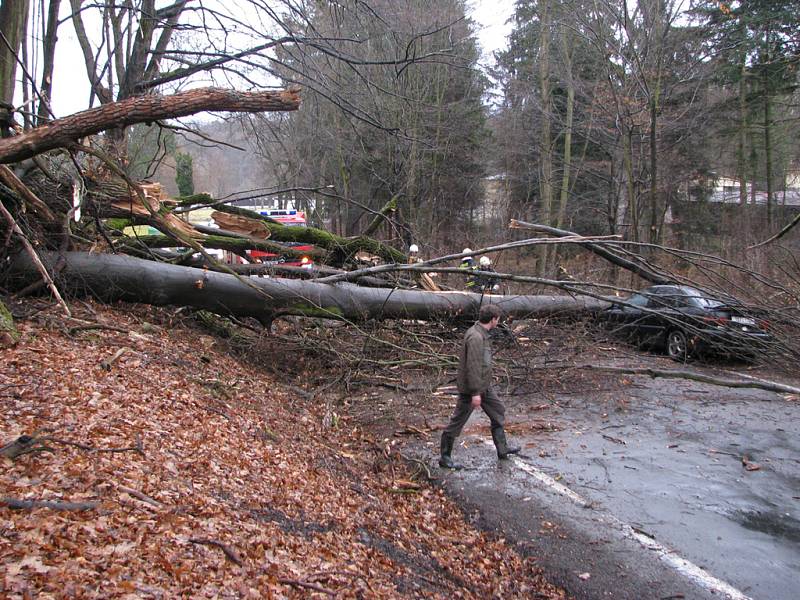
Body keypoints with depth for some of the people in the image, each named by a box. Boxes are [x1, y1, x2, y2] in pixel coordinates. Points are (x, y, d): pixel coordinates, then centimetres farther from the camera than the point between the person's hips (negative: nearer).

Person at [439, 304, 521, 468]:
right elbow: (472, 366, -27)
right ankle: (445, 457, 12)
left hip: (485, 386, 10)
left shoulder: (482, 333, 7)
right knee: (457, 422, 1)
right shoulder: (475, 337, -25)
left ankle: (502, 449, 32)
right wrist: (475, 393, -26)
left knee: (498, 412, 19)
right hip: (471, 388, -10)